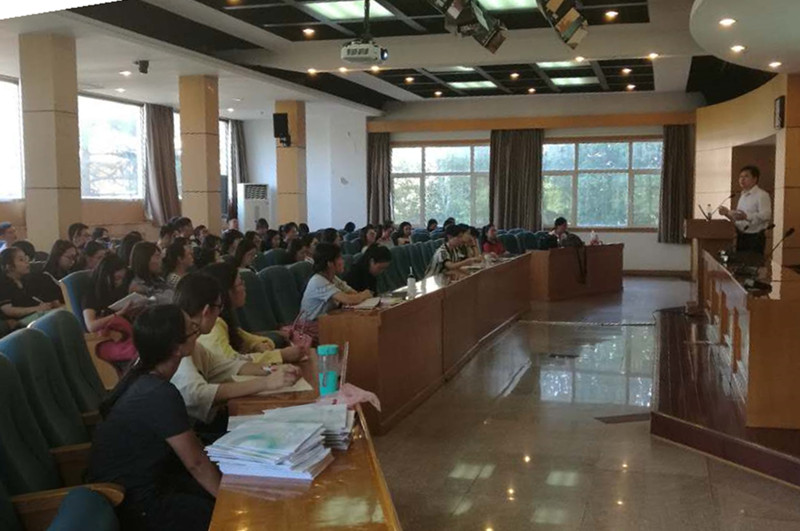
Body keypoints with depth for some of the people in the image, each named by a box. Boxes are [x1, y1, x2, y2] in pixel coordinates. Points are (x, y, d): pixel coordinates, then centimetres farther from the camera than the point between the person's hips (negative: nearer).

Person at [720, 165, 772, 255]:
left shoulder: (762, 195, -8)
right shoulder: (743, 196, 20)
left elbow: (766, 215, -22)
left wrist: (746, 216, -34)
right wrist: (728, 213, 9)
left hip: (755, 238, -8)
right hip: (741, 237, 8)